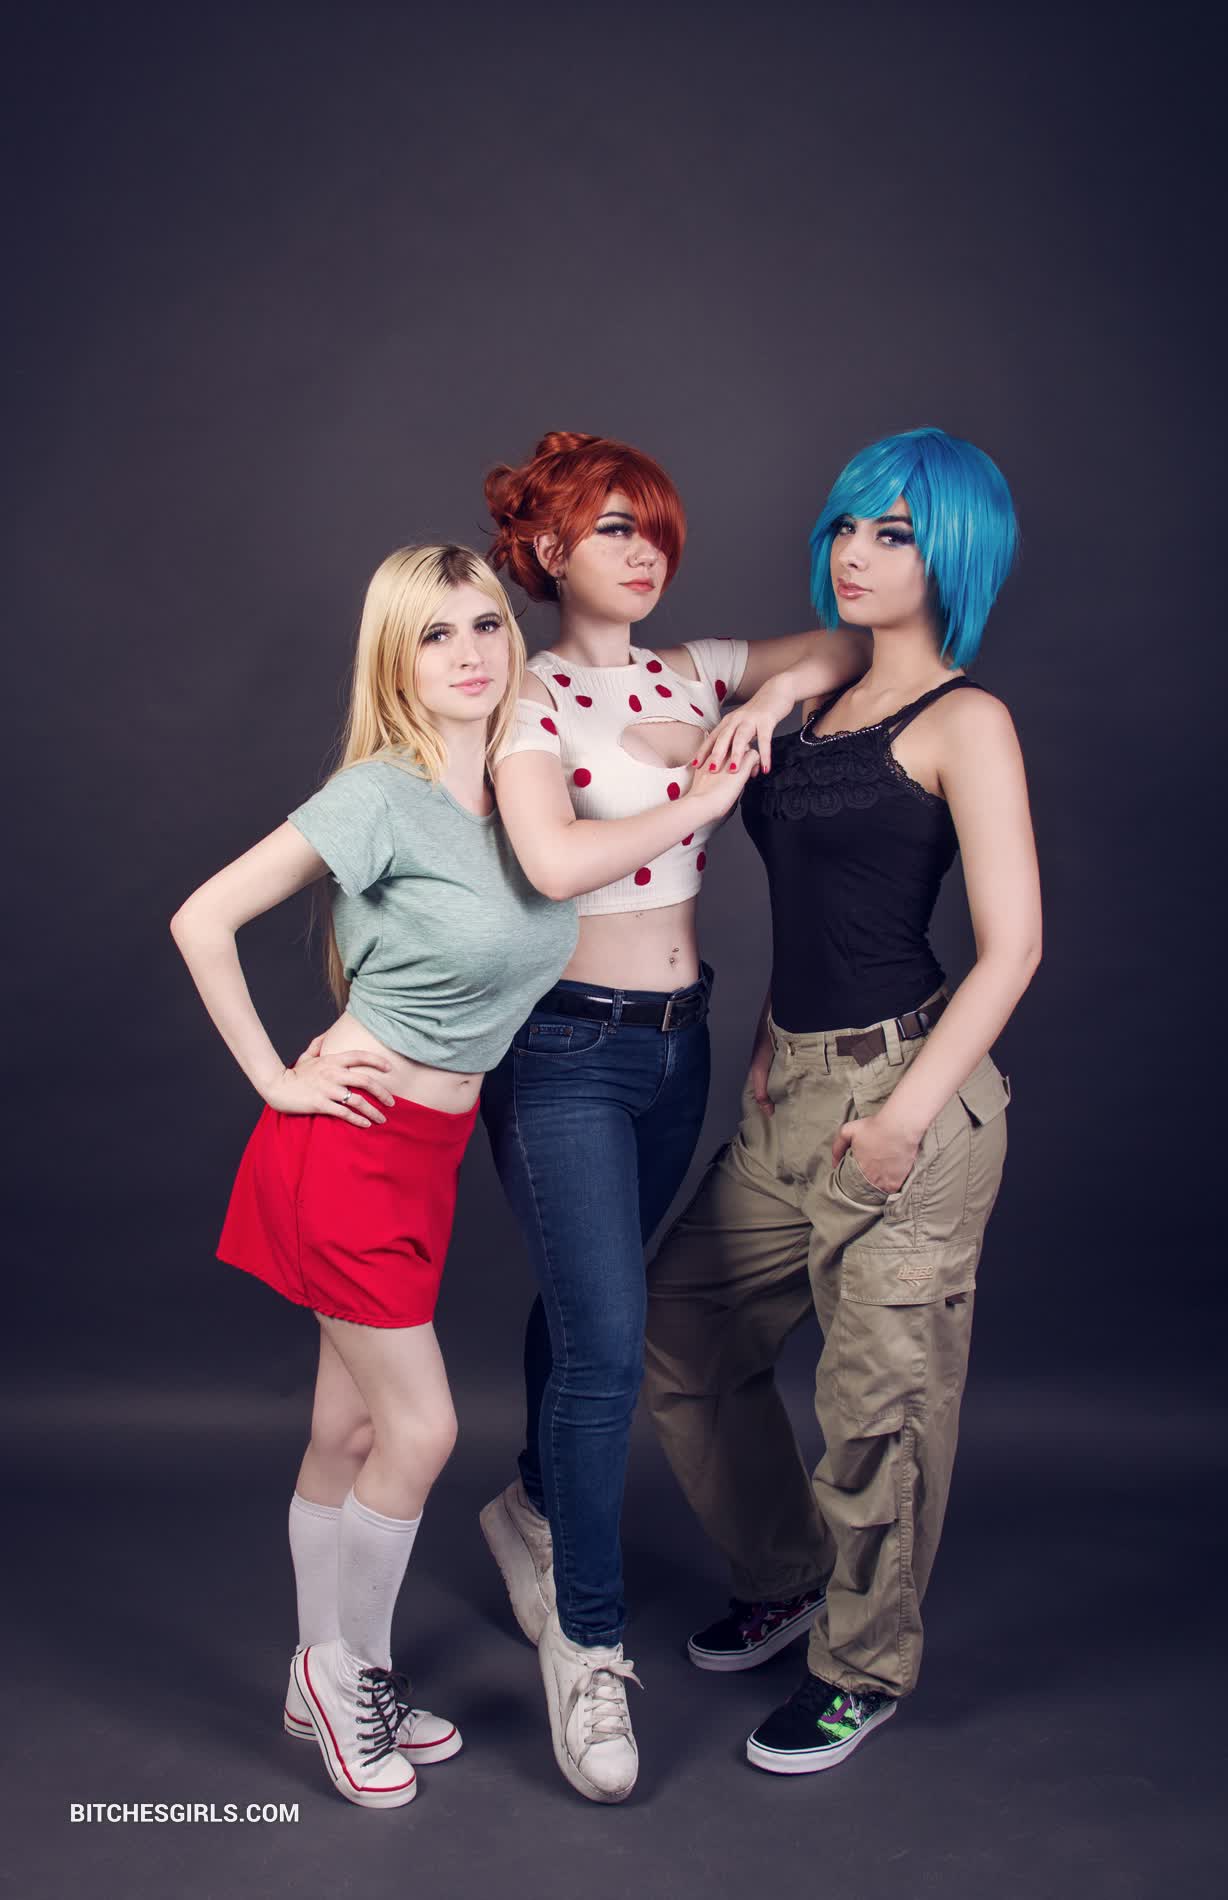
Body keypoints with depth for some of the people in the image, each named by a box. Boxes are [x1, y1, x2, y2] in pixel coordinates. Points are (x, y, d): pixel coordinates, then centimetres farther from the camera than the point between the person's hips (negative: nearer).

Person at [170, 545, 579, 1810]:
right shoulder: (382, 794, -17)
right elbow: (202, 920, -17)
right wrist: (275, 1077, -12)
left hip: (428, 1154, 6)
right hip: (349, 1146, -6)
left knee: (350, 1432, 16)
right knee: (420, 1430, -1)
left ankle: (331, 1683, 33)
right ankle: (341, 1666, 24)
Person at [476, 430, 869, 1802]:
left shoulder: (696, 675, 8)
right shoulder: (529, 697, -10)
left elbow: (859, 641, 14)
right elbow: (553, 859, -26)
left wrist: (779, 692, -6)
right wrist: (708, 797, -16)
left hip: (678, 1039, 6)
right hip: (565, 1047, -6)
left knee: (588, 1300, 20)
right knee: (608, 1341, -8)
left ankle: (536, 1509, 46)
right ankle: (589, 1643, 11)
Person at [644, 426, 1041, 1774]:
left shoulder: (965, 723, -8)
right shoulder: (821, 702, 14)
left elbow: (1011, 947, -14)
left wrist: (910, 1110, -20)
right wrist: (770, 1049, 11)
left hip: (905, 1094, -8)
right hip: (791, 1091, 8)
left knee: (879, 1398, 5)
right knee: (682, 1334, 15)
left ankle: (863, 1669, 29)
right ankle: (785, 1577, 39)